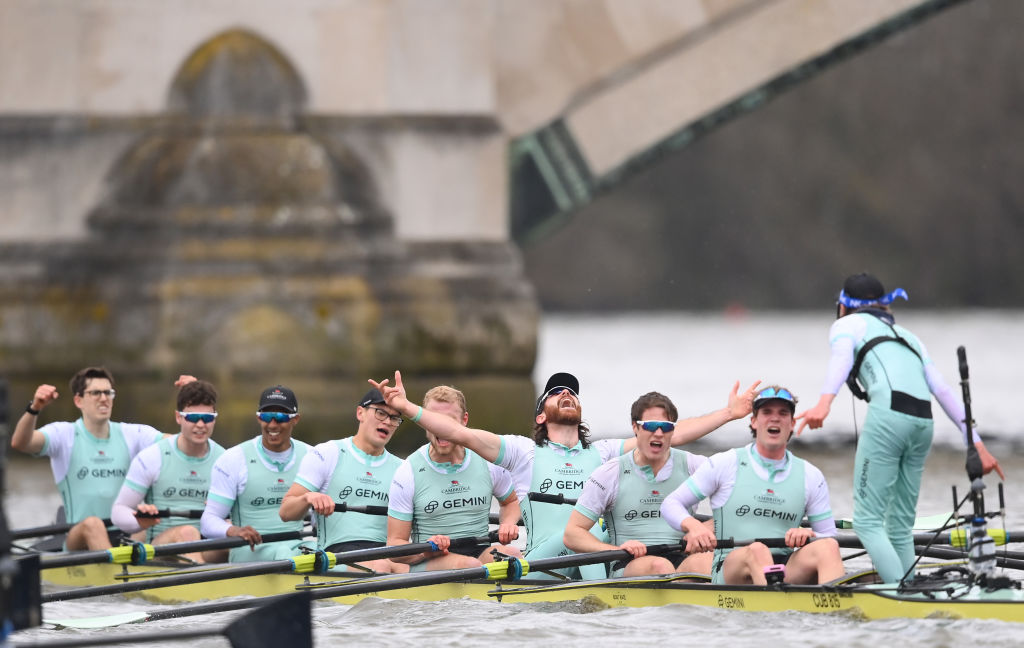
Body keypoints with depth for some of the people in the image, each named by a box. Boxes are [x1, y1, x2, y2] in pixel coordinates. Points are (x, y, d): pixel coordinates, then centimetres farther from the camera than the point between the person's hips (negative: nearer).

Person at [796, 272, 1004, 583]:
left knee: (867, 520, -6)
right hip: (923, 423, 6)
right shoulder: (907, 336, 35)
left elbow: (842, 356, -6)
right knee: (901, 525, 14)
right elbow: (944, 391, 25)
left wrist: (824, 402, -22)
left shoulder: (848, 325, 19)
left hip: (888, 415, -6)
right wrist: (976, 444, 20)